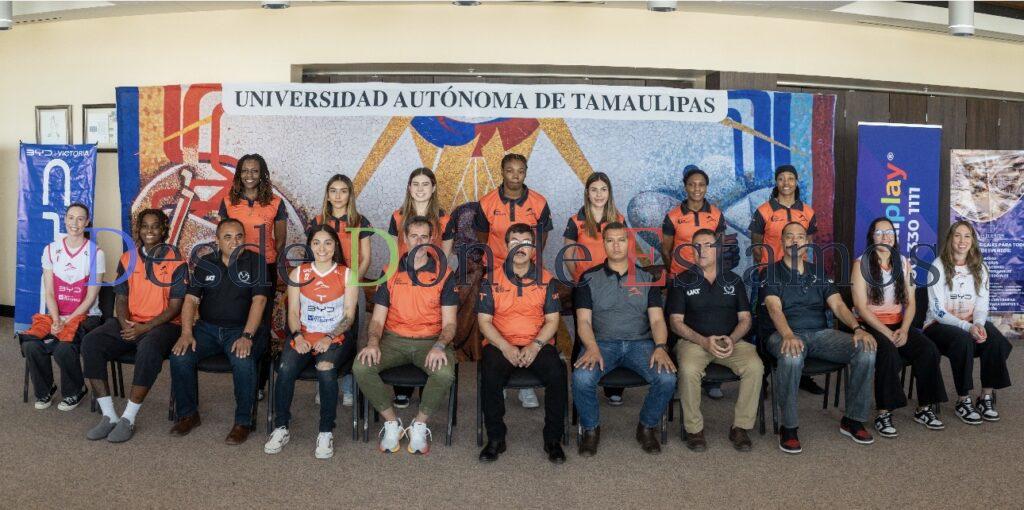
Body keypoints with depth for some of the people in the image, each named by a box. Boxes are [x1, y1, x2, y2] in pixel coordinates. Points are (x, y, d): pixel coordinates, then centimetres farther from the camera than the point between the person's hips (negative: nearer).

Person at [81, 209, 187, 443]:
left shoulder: (176, 263, -3)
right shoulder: (127, 260, 12)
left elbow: (175, 307, -7)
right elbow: (120, 299, 10)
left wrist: (143, 328, -17)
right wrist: (125, 324, -11)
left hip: (162, 324, -5)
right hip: (129, 323, 5)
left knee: (149, 348, -38)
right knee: (90, 342, -22)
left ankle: (128, 419, -26)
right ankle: (109, 416, -18)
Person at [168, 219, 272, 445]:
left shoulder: (255, 262, -1)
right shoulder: (205, 263, 10)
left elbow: (259, 300, -10)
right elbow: (191, 299, 7)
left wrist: (247, 336, -21)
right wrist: (186, 333, -9)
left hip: (241, 329, -4)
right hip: (207, 328, 4)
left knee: (243, 361, -33)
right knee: (179, 357, -21)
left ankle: (243, 422, -14)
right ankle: (188, 414, 2)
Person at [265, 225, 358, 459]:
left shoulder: (347, 275, 4)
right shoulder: (298, 274, 11)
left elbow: (349, 315, -1)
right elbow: (293, 312, 7)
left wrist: (329, 338, -16)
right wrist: (298, 336, -12)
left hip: (336, 337, -2)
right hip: (304, 335, 2)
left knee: (325, 368, -33)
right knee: (285, 368, -28)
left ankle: (326, 432, -20)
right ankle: (280, 428, -11)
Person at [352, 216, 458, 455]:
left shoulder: (444, 274, 3)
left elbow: (449, 323, 0)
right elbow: (377, 319, 7)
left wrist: (439, 346, -21)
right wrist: (373, 342, -14)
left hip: (430, 341, -2)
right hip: (393, 339, 2)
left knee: (445, 373, -33)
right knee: (361, 367, -25)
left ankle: (420, 425, -7)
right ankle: (392, 423, -5)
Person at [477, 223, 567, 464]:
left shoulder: (547, 280, 7)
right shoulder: (491, 280, 5)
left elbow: (552, 320, 3)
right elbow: (484, 321, 0)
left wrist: (535, 346, -14)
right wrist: (505, 347, -16)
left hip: (538, 344, 1)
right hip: (500, 343, 0)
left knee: (557, 374, -28)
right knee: (490, 376, -31)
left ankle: (553, 439, -10)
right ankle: (495, 439, -12)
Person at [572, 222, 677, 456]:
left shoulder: (647, 277, 12)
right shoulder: (589, 278, 8)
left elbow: (657, 319, 5)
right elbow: (584, 320, 1)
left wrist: (660, 347, -15)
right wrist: (592, 348, -18)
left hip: (640, 342, 1)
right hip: (602, 342, -1)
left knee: (667, 378, -27)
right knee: (581, 378, -32)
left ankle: (647, 428, 1)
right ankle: (591, 429, -2)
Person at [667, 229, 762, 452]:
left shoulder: (733, 280, 15)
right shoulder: (682, 281, 7)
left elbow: (745, 318, 11)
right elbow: (676, 321, 0)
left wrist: (732, 339, -11)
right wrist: (704, 341, -15)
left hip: (731, 341, 2)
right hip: (694, 340, -2)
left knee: (755, 366, -27)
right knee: (689, 369, -35)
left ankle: (740, 426, -11)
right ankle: (694, 429, -15)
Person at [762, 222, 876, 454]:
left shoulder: (818, 272, 19)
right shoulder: (772, 272, 5)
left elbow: (838, 305, 8)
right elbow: (775, 308, -11)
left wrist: (858, 327, -13)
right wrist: (788, 335, -31)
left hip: (821, 333, 4)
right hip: (787, 334, -4)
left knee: (866, 349, -21)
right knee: (791, 356, -40)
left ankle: (853, 420, -5)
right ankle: (788, 428, -22)